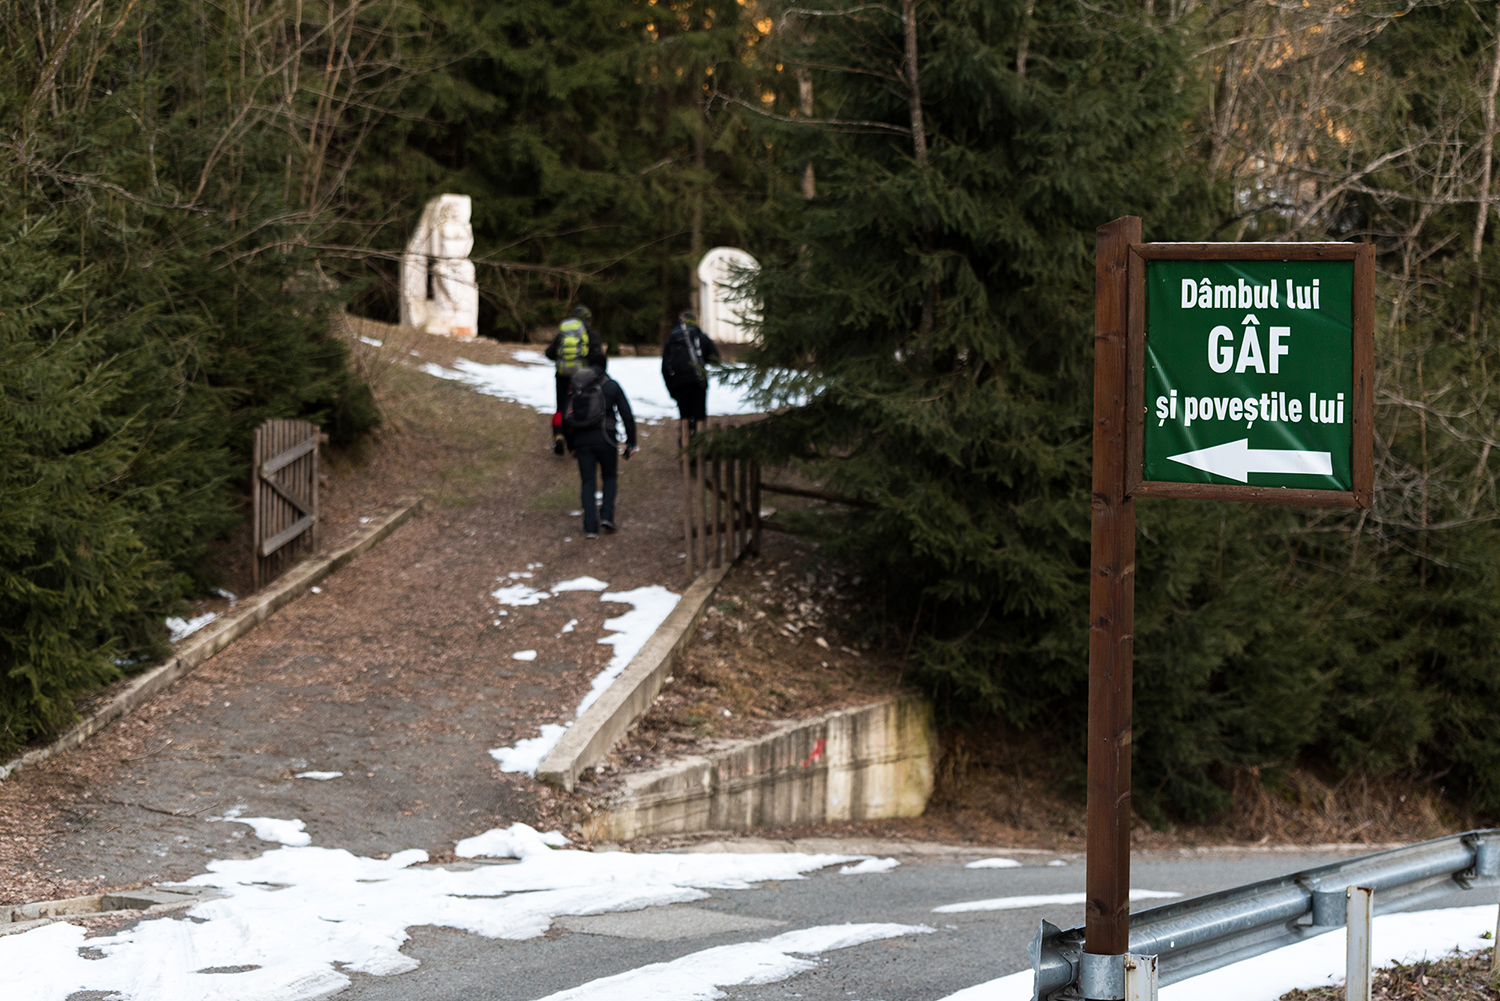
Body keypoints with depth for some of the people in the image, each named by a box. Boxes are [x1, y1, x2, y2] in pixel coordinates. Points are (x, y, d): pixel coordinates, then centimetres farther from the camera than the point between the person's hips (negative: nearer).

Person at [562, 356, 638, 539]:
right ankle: (606, 515, -3)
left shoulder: (575, 390, 13)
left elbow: (565, 420, 15)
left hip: (581, 440, 2)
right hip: (605, 438, -2)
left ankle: (590, 526, -2)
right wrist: (631, 443, 6)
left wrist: (570, 445, 24)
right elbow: (627, 415, 2)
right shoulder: (611, 386, 5)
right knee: (610, 477, 16)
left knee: (587, 482, 8)